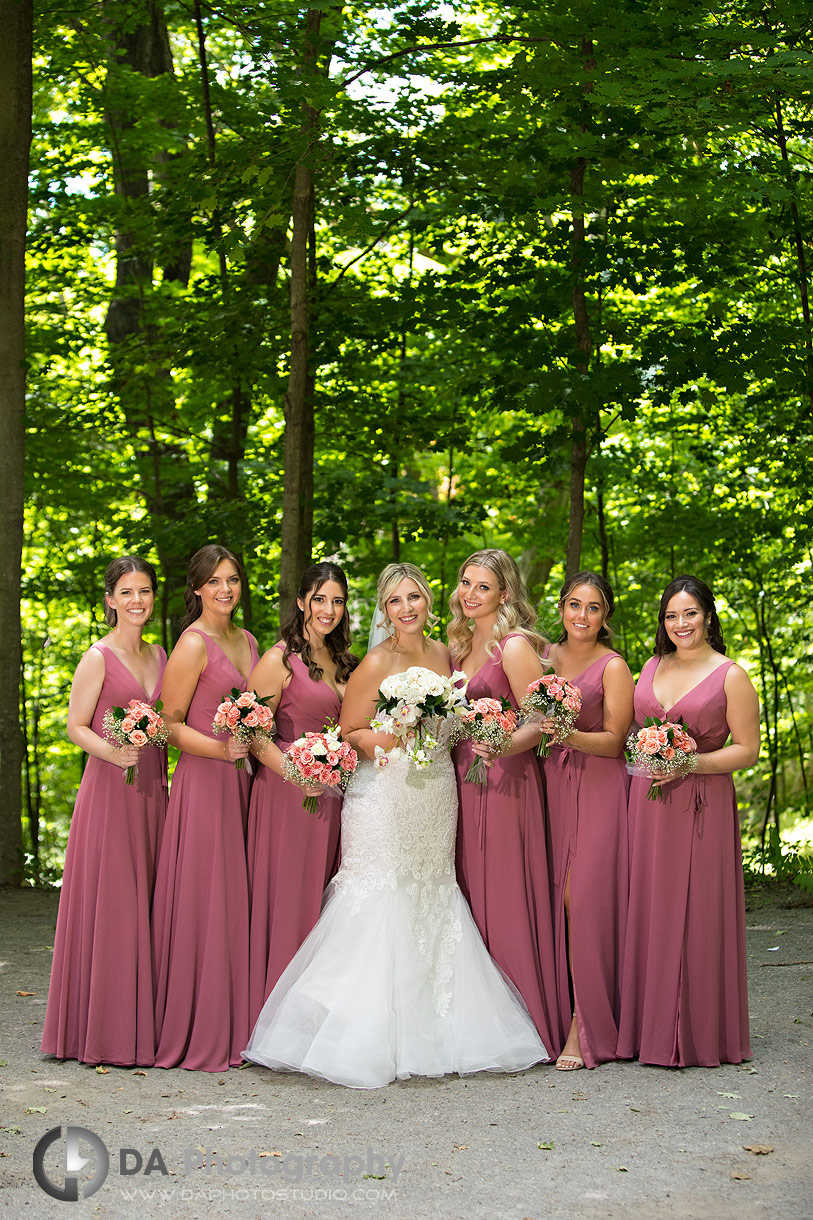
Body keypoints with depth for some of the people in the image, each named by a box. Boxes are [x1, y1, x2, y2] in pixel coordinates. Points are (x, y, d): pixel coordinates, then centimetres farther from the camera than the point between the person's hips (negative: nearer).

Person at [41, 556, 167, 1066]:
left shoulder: (158, 655, 14)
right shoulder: (99, 657, -4)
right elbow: (76, 726, -5)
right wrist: (113, 752, -22)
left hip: (152, 791, 6)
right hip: (110, 788, -6)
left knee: (146, 904, 7)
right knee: (109, 904, -5)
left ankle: (144, 1026, 13)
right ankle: (105, 1030, 2)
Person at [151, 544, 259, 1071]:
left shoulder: (247, 641, 15)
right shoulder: (193, 645, -8)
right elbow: (169, 725, -9)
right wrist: (220, 749, -21)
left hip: (242, 781, 7)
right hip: (203, 782, -7)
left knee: (236, 902, 8)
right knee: (203, 903, -5)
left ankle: (233, 1027, 14)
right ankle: (198, 1034, 1)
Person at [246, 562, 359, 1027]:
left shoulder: (345, 662, 16)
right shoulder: (280, 660, -6)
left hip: (335, 795, 7)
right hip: (289, 795, -7)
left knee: (328, 904, 8)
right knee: (289, 903, -5)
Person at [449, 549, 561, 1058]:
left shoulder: (515, 646, -8)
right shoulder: (461, 645, 16)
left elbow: (540, 723, -13)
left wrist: (503, 746, -29)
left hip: (506, 782, -8)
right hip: (464, 781, 8)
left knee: (504, 897, -7)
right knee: (471, 896, 8)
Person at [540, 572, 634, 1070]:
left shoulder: (613, 667, -4)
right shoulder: (546, 655, 12)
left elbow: (614, 740, -8)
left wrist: (570, 736, -24)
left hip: (598, 789, -5)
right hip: (550, 782, 5)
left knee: (582, 899, -11)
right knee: (551, 898, 0)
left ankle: (585, 1026, -7)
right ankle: (556, 1015, 6)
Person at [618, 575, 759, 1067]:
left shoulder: (731, 676, -1)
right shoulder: (653, 667, 14)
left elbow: (747, 750, -4)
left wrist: (689, 763, -15)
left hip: (701, 808, -4)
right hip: (646, 803, 5)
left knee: (696, 913, -3)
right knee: (649, 912, 3)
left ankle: (698, 1036, 5)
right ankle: (649, 1027, 10)